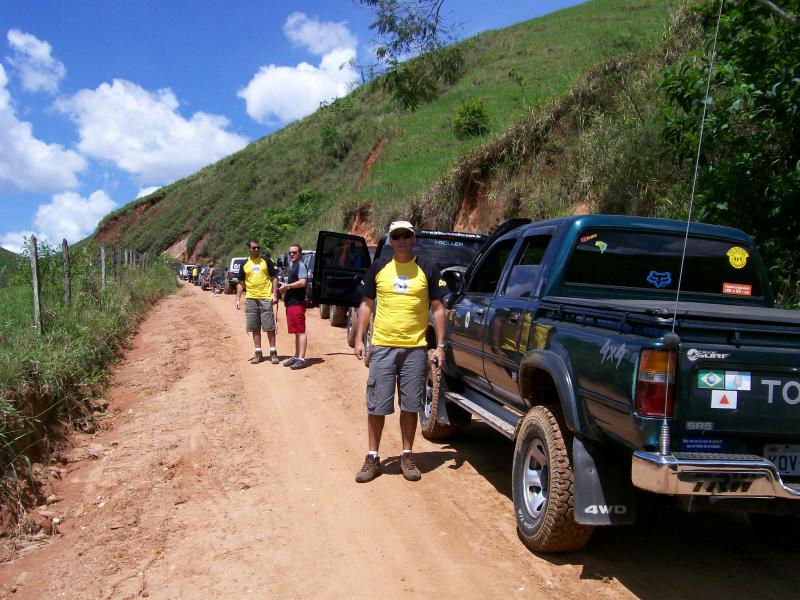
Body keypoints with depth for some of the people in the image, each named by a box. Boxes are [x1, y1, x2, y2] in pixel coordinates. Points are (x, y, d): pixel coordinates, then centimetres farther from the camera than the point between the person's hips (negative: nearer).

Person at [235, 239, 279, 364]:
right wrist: (238, 299, 5)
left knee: (270, 327, -2)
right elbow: (241, 283, 14)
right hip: (251, 299, 3)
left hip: (266, 298, -3)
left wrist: (274, 295, -6)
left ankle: (273, 352, 6)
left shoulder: (266, 261, 4)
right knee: (255, 328, 6)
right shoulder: (245, 265, 10)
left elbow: (274, 278, 4)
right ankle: (258, 353, 15)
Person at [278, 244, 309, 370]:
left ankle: (301, 359, -10)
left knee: (300, 331, -9)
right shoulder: (291, 267, 20)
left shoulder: (301, 266, -9)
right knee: (296, 332, 13)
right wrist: (285, 288, 12)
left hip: (297, 303, -10)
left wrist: (287, 286, -14)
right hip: (290, 303, 10)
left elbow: (303, 282, -22)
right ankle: (296, 356, 18)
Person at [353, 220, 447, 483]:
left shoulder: (427, 270, 2)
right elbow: (366, 304, 11)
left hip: (415, 348, 0)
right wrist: (359, 339, 3)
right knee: (376, 406, 5)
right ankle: (372, 458, 17)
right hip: (382, 346, 1)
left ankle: (407, 456, 23)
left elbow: (438, 309, 5)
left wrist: (440, 346, -2)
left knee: (410, 405, 8)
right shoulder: (378, 268, 5)